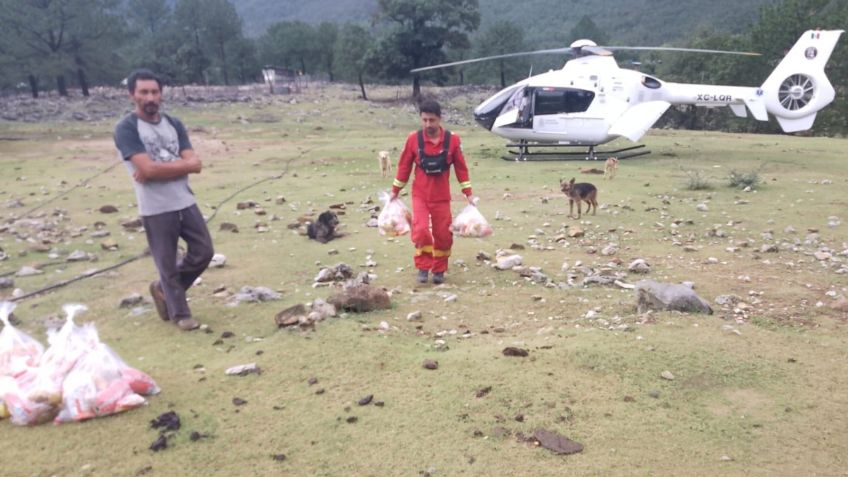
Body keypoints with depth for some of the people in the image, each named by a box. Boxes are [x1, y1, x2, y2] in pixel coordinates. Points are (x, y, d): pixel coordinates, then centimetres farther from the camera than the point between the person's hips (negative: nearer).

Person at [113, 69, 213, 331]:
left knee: (203, 252, 11)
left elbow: (195, 164, -3)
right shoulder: (126, 129, -9)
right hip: (155, 210, -5)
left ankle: (163, 289, 33)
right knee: (168, 265, 6)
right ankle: (180, 314, 25)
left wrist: (159, 169, -13)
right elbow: (148, 169, -21)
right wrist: (179, 164, -9)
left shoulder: (174, 124, 8)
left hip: (186, 203, 6)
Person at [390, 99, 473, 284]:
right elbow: (404, 166, 2)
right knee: (421, 231, -16)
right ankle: (423, 267, 3)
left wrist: (468, 194, 2)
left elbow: (461, 168, 1)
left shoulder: (453, 139, -8)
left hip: (442, 197, 1)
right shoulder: (413, 138, -8)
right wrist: (395, 191, 7)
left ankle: (439, 270, 25)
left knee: (443, 235, 5)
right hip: (420, 195, -1)